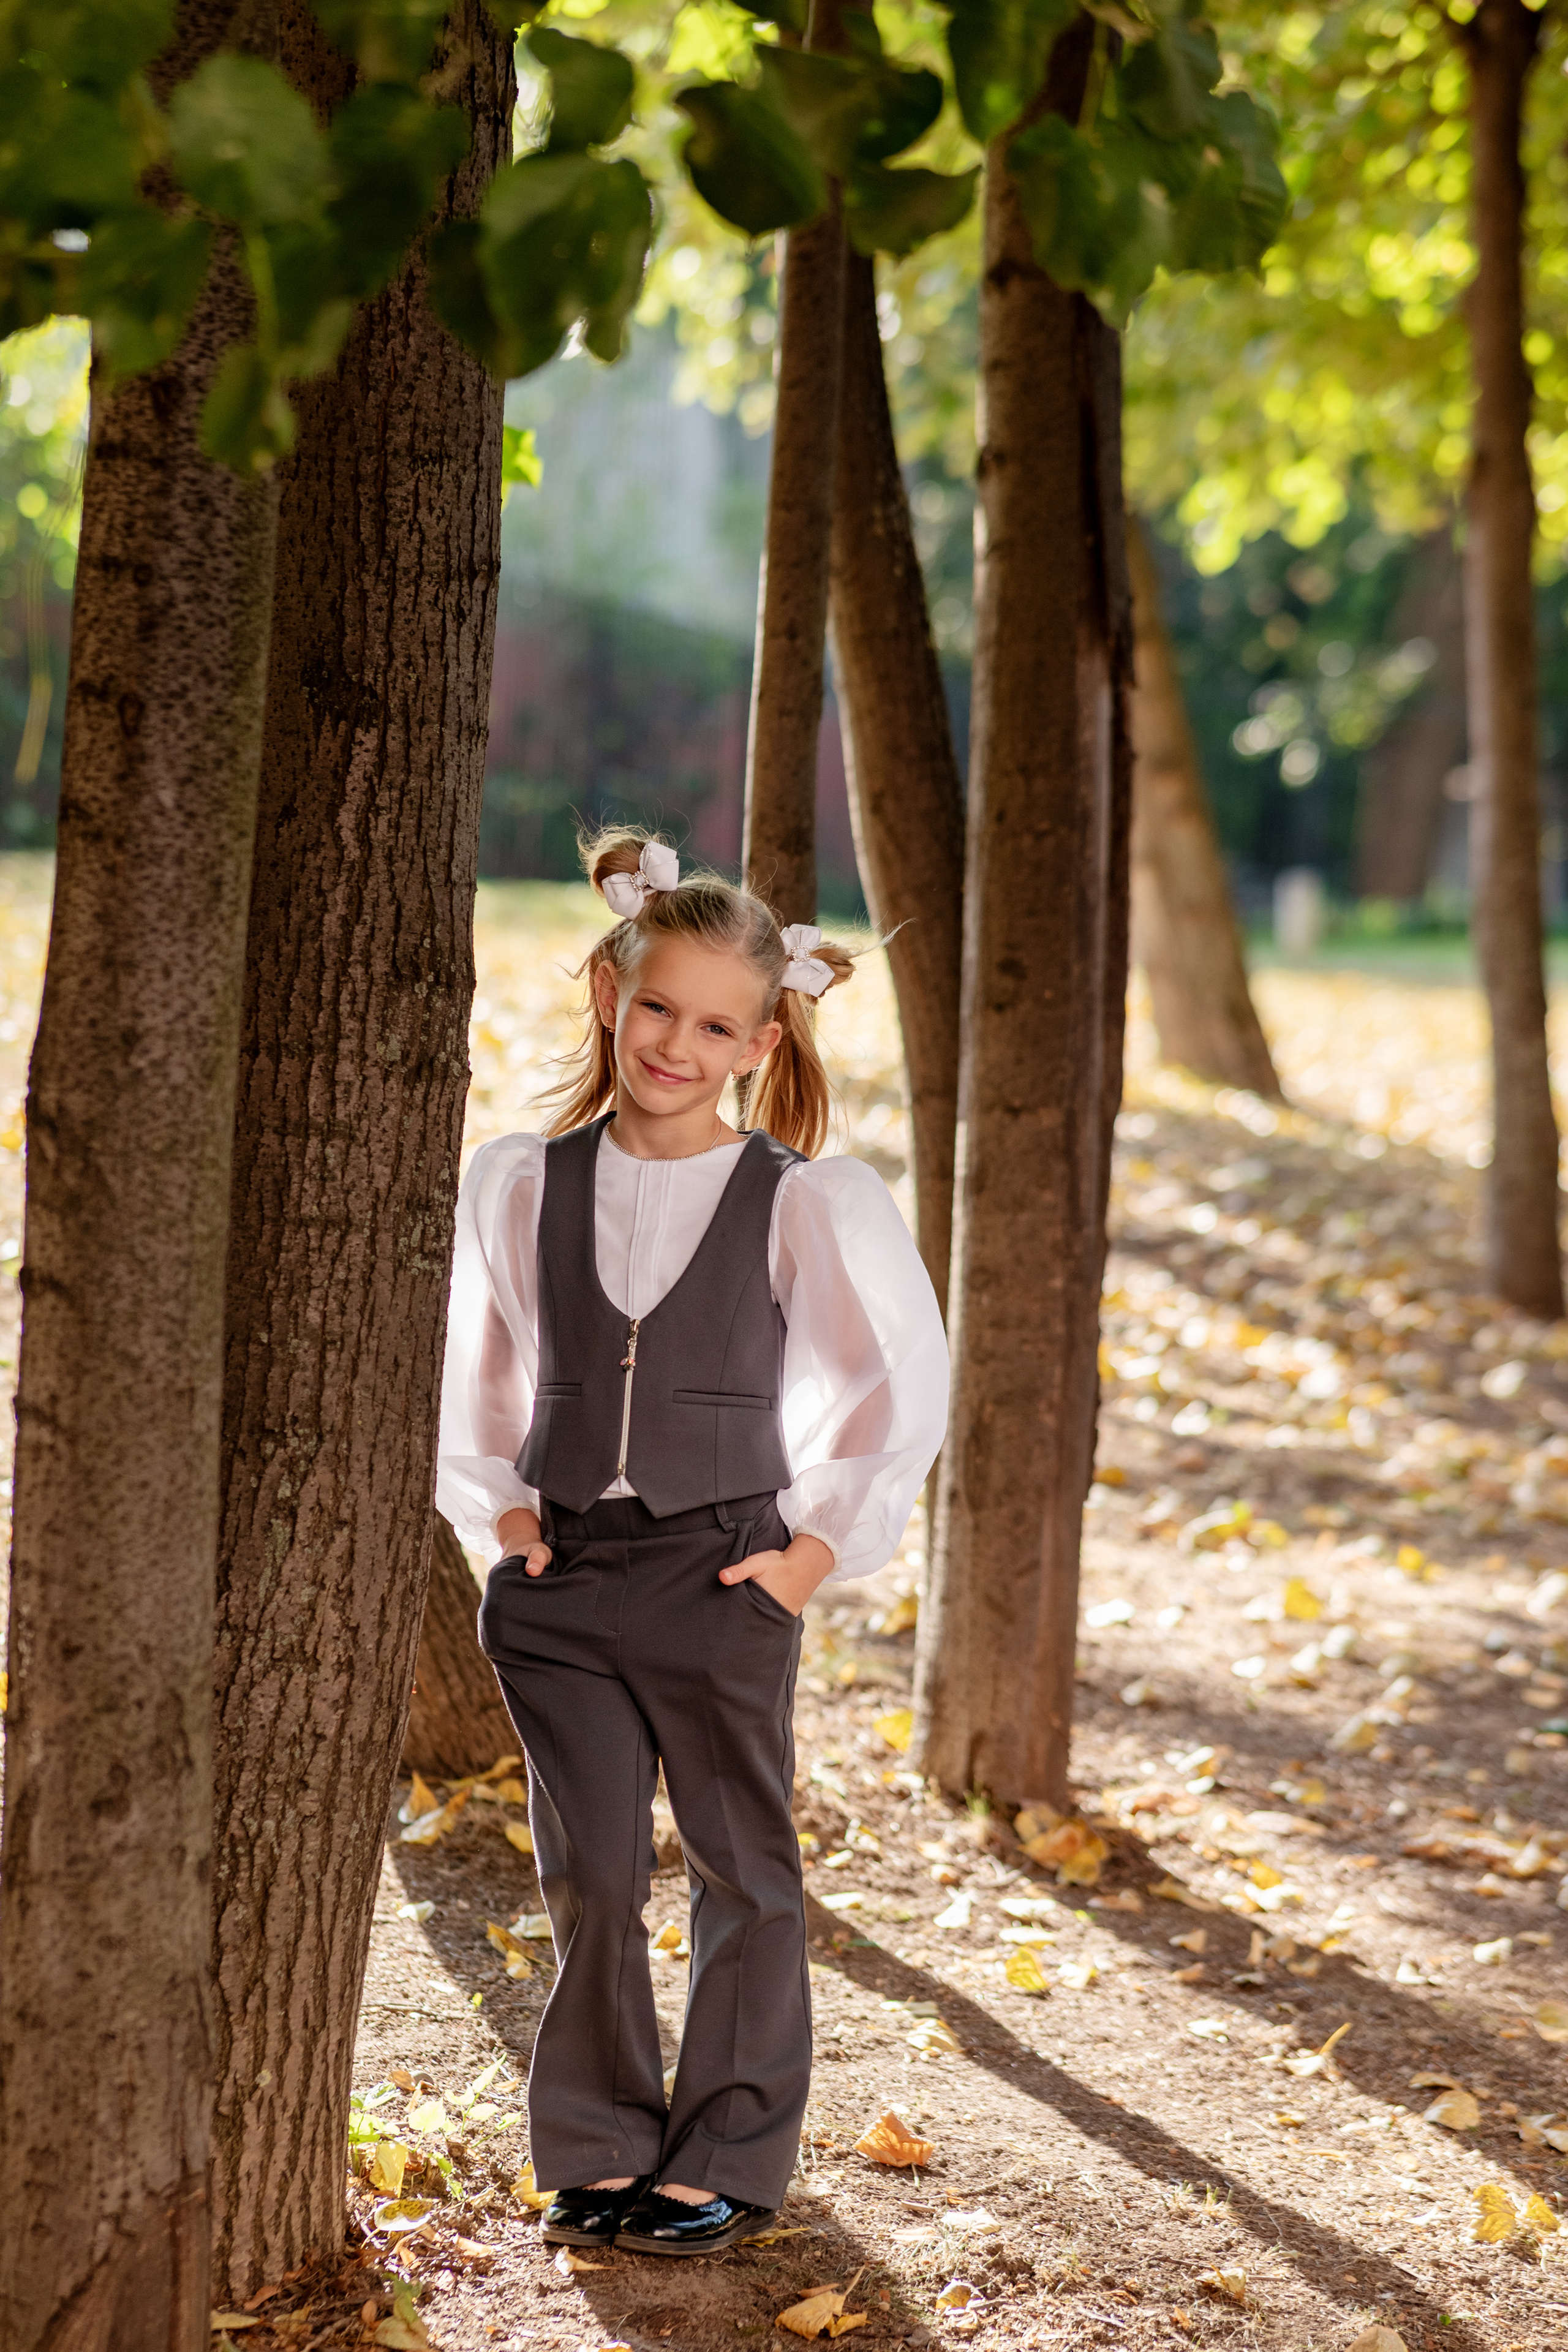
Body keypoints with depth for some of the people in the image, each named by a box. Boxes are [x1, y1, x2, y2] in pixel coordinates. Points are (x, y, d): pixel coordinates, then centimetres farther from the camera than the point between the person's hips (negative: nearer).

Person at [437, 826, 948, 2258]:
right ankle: (599, 2152, 21)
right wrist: (496, 1506, 5)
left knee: (742, 1870, 9)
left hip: (724, 1577, -2)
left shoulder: (806, 1204, -8)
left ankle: (726, 2163, 23)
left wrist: (828, 1543, -3)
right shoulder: (520, 1186, 0)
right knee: (589, 1876, 5)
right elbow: (474, 1373, 15)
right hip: (561, 1575, 2)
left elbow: (906, 1388, 0)